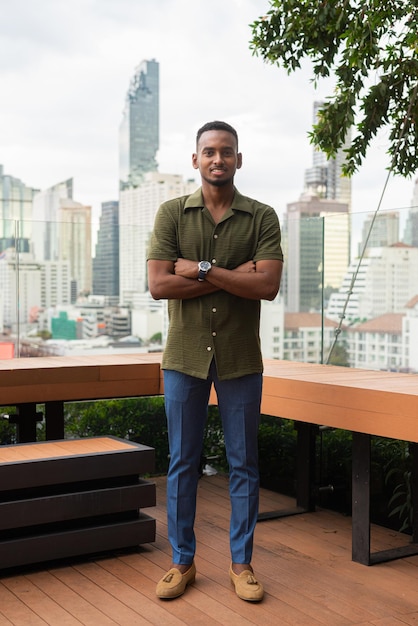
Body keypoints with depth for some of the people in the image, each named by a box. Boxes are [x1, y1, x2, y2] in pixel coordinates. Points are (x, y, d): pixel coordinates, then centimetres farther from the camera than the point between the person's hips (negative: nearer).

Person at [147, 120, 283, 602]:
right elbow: (158, 285, -9)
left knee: (243, 465, 8)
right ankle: (182, 561, 23)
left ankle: (241, 562, 22)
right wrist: (234, 277, -12)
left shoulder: (262, 217, 1)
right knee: (181, 463, 8)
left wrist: (202, 269, -15)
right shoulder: (172, 213, 2)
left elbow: (268, 285, -12)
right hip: (184, 355, 0)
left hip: (240, 359, 0)